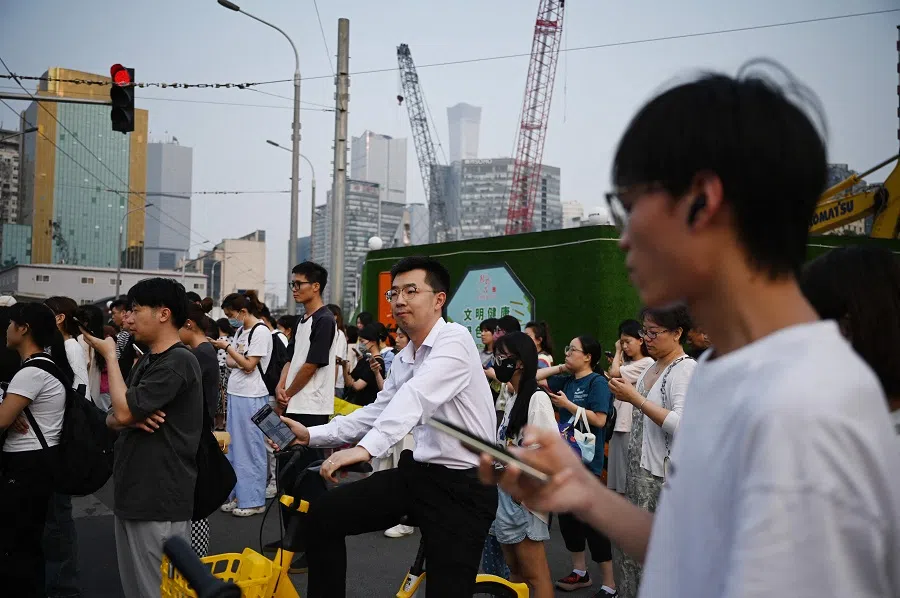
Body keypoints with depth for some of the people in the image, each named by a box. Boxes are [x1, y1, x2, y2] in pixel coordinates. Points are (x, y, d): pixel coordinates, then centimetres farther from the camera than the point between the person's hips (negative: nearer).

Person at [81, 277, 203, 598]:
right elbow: (113, 419, 15)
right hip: (131, 494, 10)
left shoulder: (178, 361, -16)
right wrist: (133, 419, -10)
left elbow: (124, 411, -20)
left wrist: (110, 355, -7)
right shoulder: (146, 361, 16)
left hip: (160, 501, -10)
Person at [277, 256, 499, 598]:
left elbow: (416, 397, -31)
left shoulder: (454, 339, -16)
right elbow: (377, 412, 18)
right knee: (323, 514, 3)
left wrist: (366, 448, -44)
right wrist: (312, 435, 10)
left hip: (464, 485, -8)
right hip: (418, 472, 8)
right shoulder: (403, 359, 12)